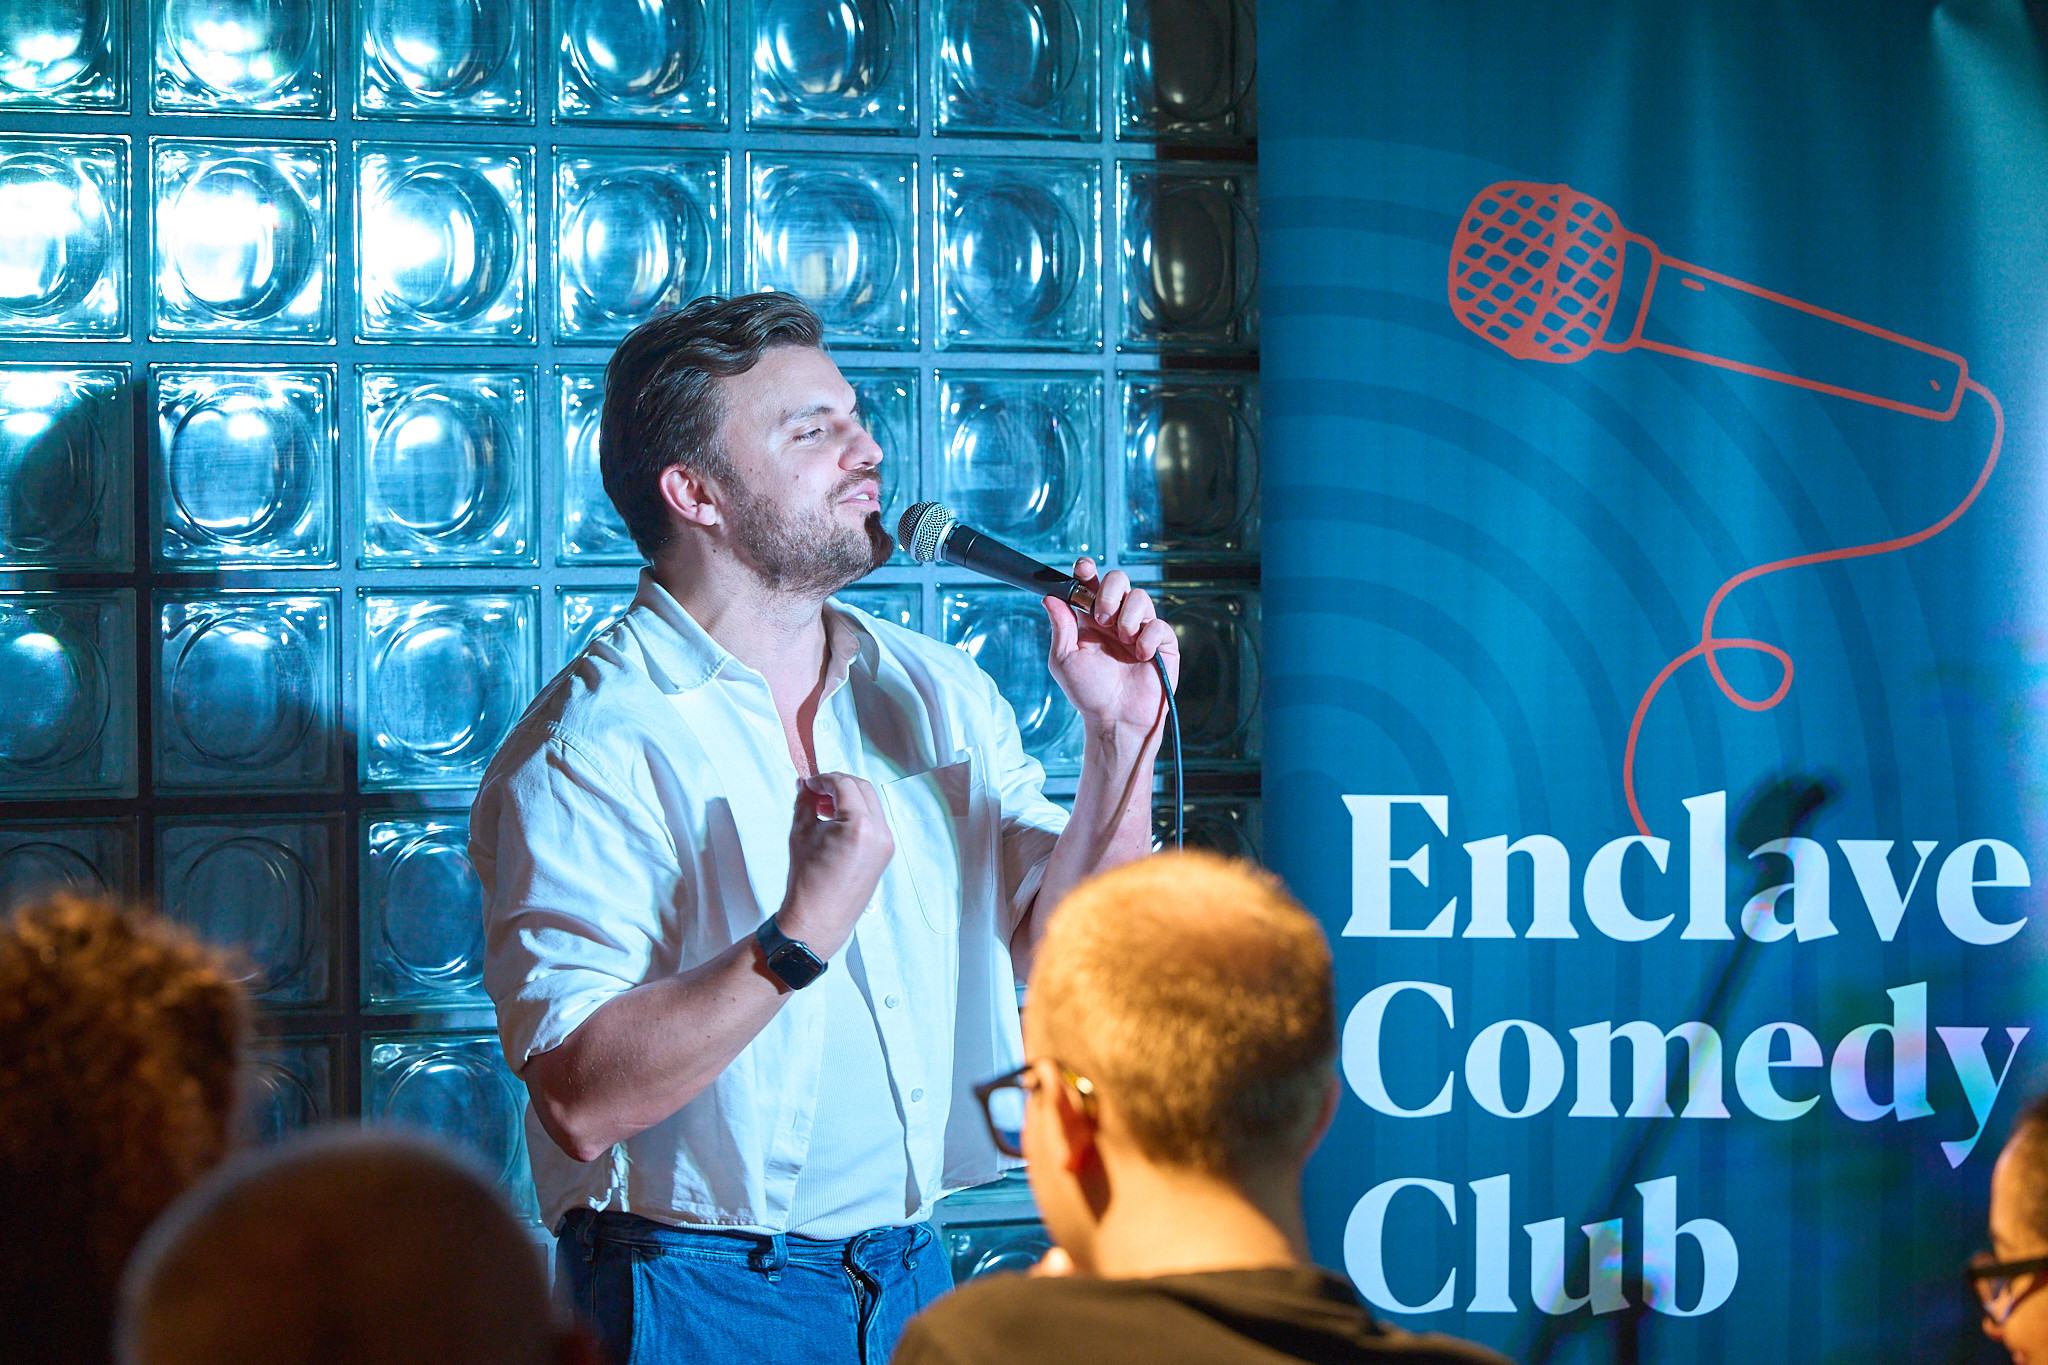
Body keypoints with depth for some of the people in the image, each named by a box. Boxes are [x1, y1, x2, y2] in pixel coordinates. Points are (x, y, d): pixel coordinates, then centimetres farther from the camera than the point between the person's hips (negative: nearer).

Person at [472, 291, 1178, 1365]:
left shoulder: (939, 694, 6)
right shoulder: (587, 750, -15)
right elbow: (581, 1099, -22)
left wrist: (1120, 739, -8)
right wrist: (805, 934, -28)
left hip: (910, 1276, 6)